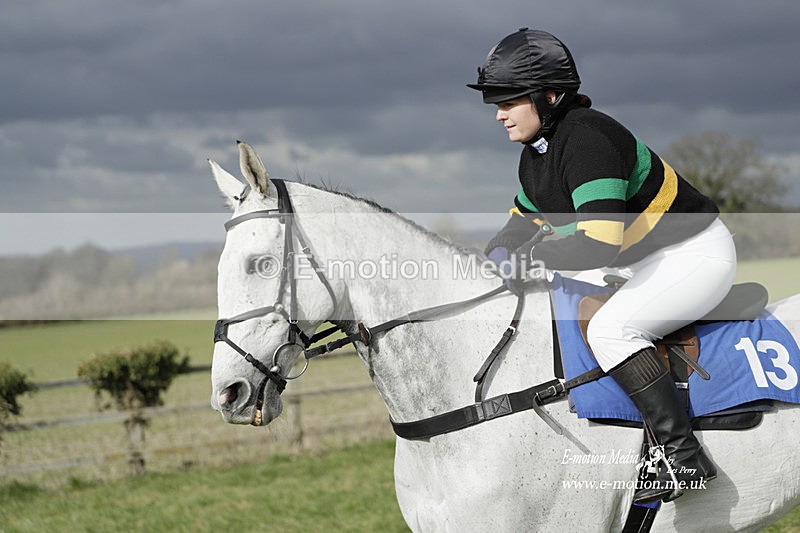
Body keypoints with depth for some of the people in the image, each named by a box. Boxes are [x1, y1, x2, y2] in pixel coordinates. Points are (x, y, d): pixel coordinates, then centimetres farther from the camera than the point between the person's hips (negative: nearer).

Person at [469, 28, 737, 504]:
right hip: (641, 263, 11)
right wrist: (496, 257, 1)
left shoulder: (586, 140, -26)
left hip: (696, 255, -11)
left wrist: (526, 260, -25)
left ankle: (684, 456, -26)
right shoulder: (536, 154, 4)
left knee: (610, 328, -28)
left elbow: (601, 242, -35)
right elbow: (523, 222, 20)